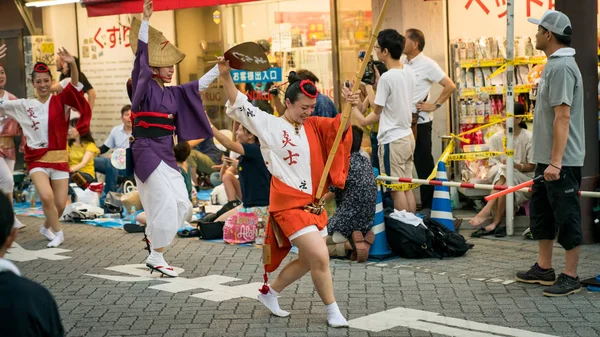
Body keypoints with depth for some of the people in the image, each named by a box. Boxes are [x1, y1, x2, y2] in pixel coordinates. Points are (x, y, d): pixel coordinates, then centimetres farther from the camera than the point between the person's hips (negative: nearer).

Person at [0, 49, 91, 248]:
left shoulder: (60, 101, -1)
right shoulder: (25, 105, 5)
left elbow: (74, 86, -18)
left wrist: (72, 65, -37)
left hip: (59, 158, 0)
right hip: (37, 159, 0)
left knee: (60, 204, 2)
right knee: (46, 197, -23)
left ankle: (46, 227, 34)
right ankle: (58, 232, 0)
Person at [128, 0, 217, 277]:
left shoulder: (173, 93, 13)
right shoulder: (145, 86, -6)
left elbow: (199, 86, 22)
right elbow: (141, 57, -17)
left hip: (165, 153, 8)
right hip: (147, 151, -8)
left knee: (181, 204, 6)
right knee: (165, 203, -11)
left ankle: (153, 241, 20)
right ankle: (155, 259, -1)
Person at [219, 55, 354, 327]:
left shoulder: (314, 126, 10)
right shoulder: (269, 125, -5)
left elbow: (340, 127, 0)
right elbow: (241, 107, -9)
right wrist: (226, 76, -22)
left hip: (313, 204, 7)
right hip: (289, 205, -7)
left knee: (307, 261, 17)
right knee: (320, 258, -14)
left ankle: (269, 293, 37)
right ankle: (333, 312, 2)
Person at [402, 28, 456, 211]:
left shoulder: (427, 64, -9)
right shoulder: (402, 63, 8)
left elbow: (450, 86, -12)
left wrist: (435, 105, -12)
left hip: (419, 122, -7)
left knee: (424, 163, 2)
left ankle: (427, 205, 11)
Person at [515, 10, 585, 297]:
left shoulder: (561, 67, -17)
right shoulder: (553, 65, 14)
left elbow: (563, 117, -23)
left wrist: (556, 162, -26)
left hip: (562, 161, -11)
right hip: (547, 158, 11)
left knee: (567, 216, -3)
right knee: (540, 212, 17)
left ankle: (570, 277, 5)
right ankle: (544, 268, 28)